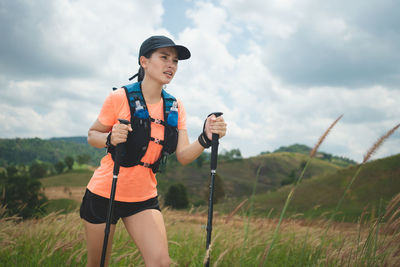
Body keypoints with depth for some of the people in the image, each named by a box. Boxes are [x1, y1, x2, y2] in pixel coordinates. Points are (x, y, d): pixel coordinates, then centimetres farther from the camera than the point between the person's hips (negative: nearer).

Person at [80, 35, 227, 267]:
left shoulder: (175, 107, 0)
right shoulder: (120, 98, -12)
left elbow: (183, 156, -6)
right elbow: (92, 135, -1)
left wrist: (206, 138, -26)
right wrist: (110, 139, -24)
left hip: (144, 198, 3)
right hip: (104, 194, -3)